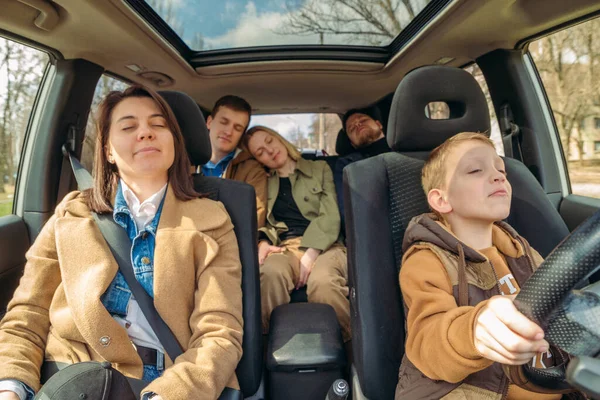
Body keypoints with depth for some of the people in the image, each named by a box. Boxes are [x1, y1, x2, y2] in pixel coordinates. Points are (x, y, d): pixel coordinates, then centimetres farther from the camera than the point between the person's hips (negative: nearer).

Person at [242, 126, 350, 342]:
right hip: (285, 249, 1)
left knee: (321, 281, -37)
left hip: (324, 246, -1)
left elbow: (331, 217, 3)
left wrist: (311, 253, -12)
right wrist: (263, 242, -13)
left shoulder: (320, 169, 17)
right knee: (270, 272, -38)